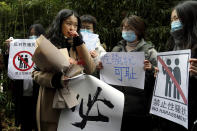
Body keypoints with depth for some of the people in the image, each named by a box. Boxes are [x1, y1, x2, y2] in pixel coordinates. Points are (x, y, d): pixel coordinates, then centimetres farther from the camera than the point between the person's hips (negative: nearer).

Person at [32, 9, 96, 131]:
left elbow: (90, 69, -2)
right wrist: (55, 80, -23)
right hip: (51, 104, -3)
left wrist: (79, 43, -7)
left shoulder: (78, 46, 13)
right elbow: (36, 73, -5)